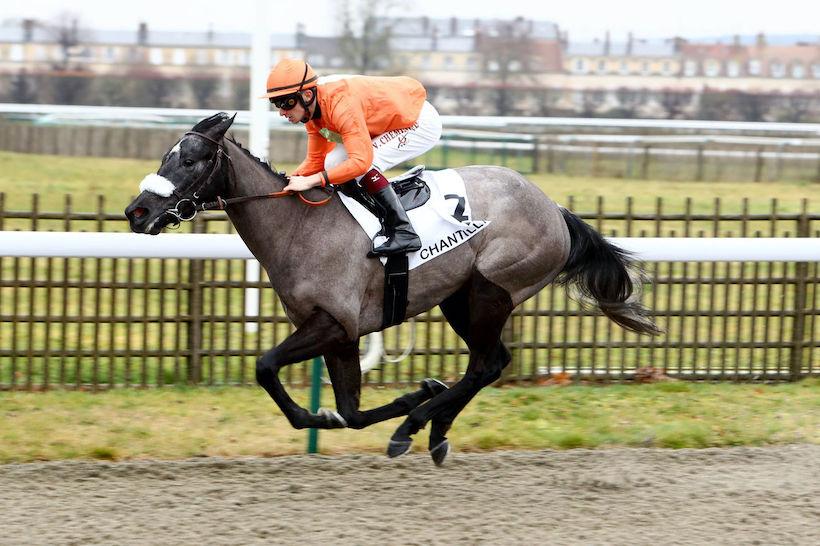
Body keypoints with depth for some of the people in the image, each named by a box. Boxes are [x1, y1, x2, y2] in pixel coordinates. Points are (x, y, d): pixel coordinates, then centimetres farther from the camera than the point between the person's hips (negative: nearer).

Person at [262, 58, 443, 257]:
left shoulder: (341, 105, -34)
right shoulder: (310, 110, -5)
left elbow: (361, 161, -39)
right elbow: (315, 160, 3)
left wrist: (311, 181, -40)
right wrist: (287, 181, -14)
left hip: (421, 123, -10)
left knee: (363, 166, -26)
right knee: (334, 163, -2)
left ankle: (404, 233, -24)